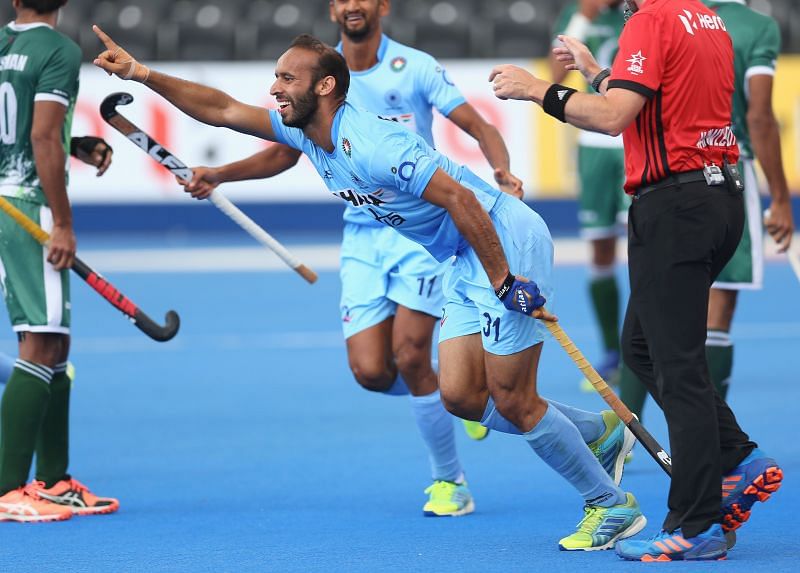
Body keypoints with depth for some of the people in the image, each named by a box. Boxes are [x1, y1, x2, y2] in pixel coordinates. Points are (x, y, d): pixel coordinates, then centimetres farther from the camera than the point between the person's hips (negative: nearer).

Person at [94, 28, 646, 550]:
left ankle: (611, 504, 6)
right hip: (462, 261, 9)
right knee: (461, 396, 5)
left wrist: (503, 282, -24)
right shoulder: (307, 132, 3)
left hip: (508, 243, -9)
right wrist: (143, 74, 2)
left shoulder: (370, 145, -25)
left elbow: (459, 199, -27)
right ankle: (599, 433, 20)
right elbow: (221, 109, 9)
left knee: (512, 403, -8)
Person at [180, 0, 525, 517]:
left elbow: (478, 126, -8)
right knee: (370, 371, -9)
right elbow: (284, 153, 14)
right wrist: (218, 175, 1)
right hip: (363, 236, 4)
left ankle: (450, 481, 2)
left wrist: (503, 171, -28)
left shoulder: (414, 67, -6)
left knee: (409, 355, -15)